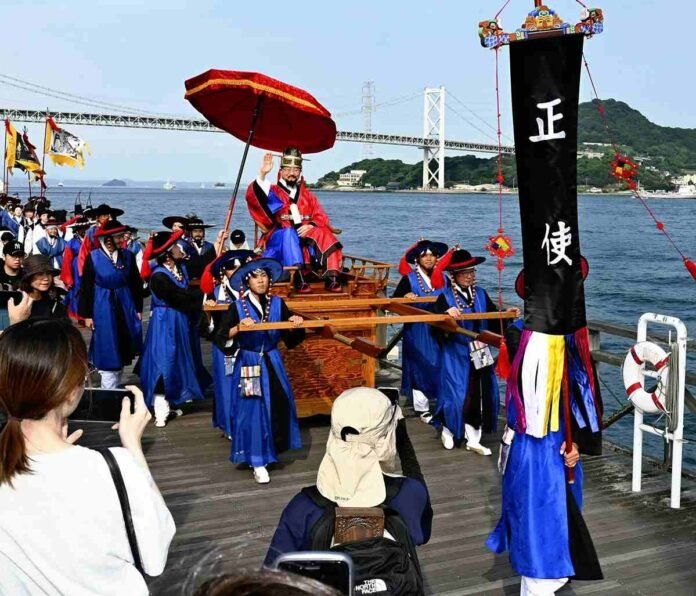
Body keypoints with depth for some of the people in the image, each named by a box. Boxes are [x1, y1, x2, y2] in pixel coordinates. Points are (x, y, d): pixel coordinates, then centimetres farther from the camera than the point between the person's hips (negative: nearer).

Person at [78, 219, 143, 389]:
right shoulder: (93, 257, -8)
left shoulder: (128, 256, 0)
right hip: (103, 308, -3)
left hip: (125, 307, 3)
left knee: (122, 351, 10)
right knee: (108, 352, 1)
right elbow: (86, 287, -4)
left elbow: (136, 284, 7)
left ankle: (115, 388, 25)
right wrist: (87, 315, -5)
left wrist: (138, 308, 6)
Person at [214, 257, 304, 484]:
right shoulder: (237, 307, -7)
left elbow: (290, 338, 6)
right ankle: (258, 462, 8)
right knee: (253, 411, -1)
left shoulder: (278, 304, 1)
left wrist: (295, 325, -14)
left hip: (272, 363, 4)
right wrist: (238, 328, -29)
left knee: (278, 407, 7)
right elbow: (221, 338, -13)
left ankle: (271, 448, 30)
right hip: (249, 364, -3)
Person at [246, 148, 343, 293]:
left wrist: (311, 226, -14)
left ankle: (331, 276, -35)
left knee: (325, 235, -23)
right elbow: (253, 196, -11)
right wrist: (262, 174, -25)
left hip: (306, 239, 3)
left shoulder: (307, 196, 20)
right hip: (279, 242, -3)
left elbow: (321, 218, 9)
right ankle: (298, 276, -47)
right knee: (289, 232, -35)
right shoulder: (273, 192, 10)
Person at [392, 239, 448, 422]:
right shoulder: (409, 279, -2)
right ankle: (422, 408, 11)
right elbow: (394, 301, -4)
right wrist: (405, 297, -24)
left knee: (440, 365, 4)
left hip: (438, 331, 3)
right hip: (417, 331, -3)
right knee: (420, 367, 1)